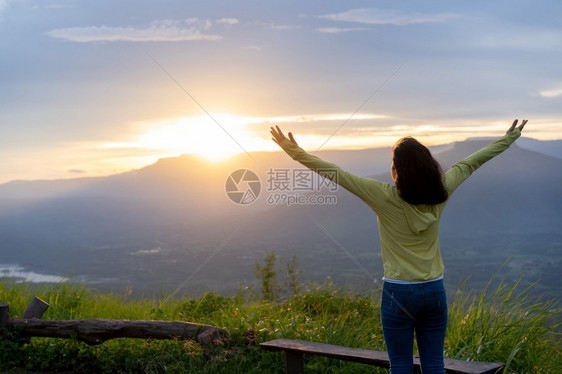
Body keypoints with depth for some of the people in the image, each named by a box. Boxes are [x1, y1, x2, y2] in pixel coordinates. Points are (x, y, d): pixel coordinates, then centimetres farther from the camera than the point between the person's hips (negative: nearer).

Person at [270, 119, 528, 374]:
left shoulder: (386, 198, -16)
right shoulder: (440, 194, -5)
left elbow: (337, 174, -14)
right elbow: (471, 163, 9)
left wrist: (295, 151, -8)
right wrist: (508, 139, 24)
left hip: (399, 294, -4)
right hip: (434, 292, 4)